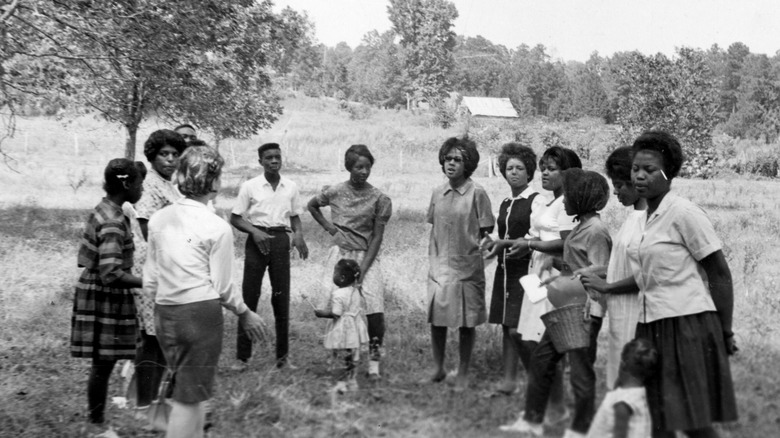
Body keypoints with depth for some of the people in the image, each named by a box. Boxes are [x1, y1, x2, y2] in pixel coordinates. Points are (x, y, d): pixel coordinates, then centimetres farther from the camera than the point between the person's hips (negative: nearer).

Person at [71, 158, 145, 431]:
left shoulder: (105, 211, 6)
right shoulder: (113, 223, -23)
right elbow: (111, 275, -29)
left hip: (102, 295, 9)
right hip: (104, 299, -9)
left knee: (104, 363, 17)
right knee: (103, 363, 4)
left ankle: (98, 417, 28)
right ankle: (97, 422, 17)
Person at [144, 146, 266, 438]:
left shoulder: (158, 219, 5)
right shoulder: (217, 228, -11)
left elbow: (149, 282, 9)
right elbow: (222, 287, -5)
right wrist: (245, 314, 12)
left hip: (164, 314, 6)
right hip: (201, 314, -6)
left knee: (187, 394, 21)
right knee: (188, 400, 3)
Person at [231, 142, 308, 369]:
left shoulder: (291, 188, 6)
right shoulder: (250, 187, -2)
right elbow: (235, 218, 1)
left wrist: (299, 234, -5)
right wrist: (254, 231, -15)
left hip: (281, 240, 2)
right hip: (257, 240, -2)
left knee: (282, 296, 5)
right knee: (250, 295, -1)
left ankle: (283, 354, 13)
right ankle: (242, 356, 5)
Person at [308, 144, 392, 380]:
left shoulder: (379, 199, -5)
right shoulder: (334, 192, 0)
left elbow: (377, 237, -5)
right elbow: (312, 205, 21)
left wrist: (363, 269, -12)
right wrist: (327, 226, 6)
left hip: (367, 256, -1)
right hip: (340, 254, 1)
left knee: (374, 309, -14)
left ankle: (374, 362, -4)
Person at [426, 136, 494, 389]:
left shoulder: (477, 193, -7)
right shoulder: (437, 194, 7)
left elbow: (487, 231, -2)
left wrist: (483, 245, -16)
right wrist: (433, 257, 10)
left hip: (467, 268, -4)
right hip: (439, 267, 4)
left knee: (466, 323, 4)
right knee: (436, 320, 6)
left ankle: (463, 373, 18)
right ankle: (438, 368, 24)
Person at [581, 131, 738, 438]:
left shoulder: (684, 213, -12)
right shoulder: (646, 217, 11)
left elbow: (720, 274, -10)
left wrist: (726, 333, -9)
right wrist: (607, 288, 21)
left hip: (688, 323, -8)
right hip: (653, 324, 8)